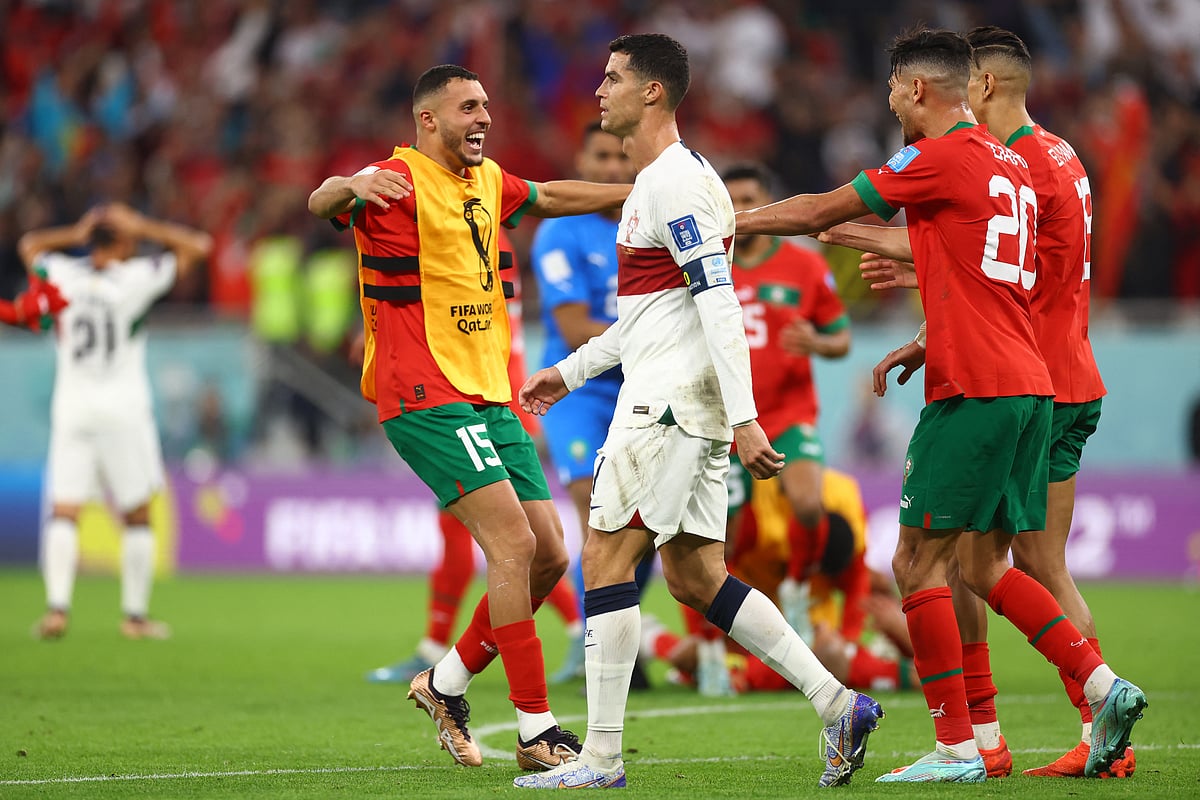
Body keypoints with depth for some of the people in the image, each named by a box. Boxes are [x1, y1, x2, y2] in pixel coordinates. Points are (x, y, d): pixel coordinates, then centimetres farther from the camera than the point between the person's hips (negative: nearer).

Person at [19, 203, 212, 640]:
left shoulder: (62, 275, 0)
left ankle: (57, 606, -15)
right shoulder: (137, 278, -8)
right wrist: (140, 227, 2)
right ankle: (135, 613, 10)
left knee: (63, 514, 0)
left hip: (71, 407, 3)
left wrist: (75, 234, 16)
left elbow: (30, 244, 22)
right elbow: (196, 245, 1)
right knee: (137, 517, 8)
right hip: (123, 408, -3)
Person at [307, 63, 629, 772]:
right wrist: (349, 186, -53)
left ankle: (447, 684, 23)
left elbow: (551, 197, 35)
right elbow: (321, 203, -29)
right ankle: (538, 734, -15)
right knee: (514, 543, -18)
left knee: (550, 557, 5)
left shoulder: (486, 181, 16)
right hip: (426, 396, -9)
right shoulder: (399, 181, -10)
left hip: (490, 397, 9)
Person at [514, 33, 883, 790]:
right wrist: (570, 372, 31)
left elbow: (718, 304, -21)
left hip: (669, 402, -10)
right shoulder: (658, 181, 19)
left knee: (607, 558, -7)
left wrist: (744, 419, -26)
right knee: (695, 578, 9)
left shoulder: (676, 182, -14)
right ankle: (840, 705, 6)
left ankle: (601, 757, -5)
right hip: (679, 401, 10)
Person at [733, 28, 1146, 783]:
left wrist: (729, 221, 12)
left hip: (973, 391, -9)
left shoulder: (940, 157, -8)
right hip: (1030, 385, 9)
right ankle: (1105, 685, 0)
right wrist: (924, 346, 23)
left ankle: (957, 749, -5)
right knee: (987, 566, 13)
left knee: (918, 564, -3)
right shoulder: (1012, 166, 18)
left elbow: (817, 212, -2)